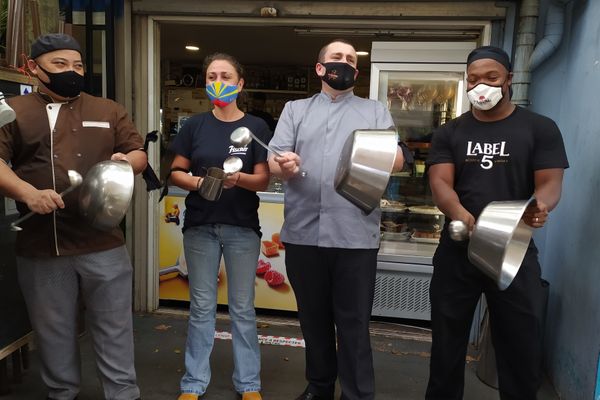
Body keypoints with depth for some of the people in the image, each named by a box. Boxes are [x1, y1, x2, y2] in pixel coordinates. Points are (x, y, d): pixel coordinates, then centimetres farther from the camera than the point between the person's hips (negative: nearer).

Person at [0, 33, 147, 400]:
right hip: (40, 246, 0)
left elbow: (139, 153, 12)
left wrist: (127, 160, -11)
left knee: (114, 327, 8)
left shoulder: (108, 110, 12)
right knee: (53, 331, 16)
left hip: (103, 243, 1)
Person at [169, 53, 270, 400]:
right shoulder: (195, 125, 4)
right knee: (202, 307, 10)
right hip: (200, 226, 1)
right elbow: (176, 173, 6)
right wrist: (198, 182, -14)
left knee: (243, 307, 8)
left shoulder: (256, 127, 0)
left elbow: (263, 181, -4)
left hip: (242, 228, -1)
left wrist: (237, 178, -23)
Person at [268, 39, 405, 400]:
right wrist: (284, 166, -21)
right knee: (313, 317, 15)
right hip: (303, 233, 2)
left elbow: (397, 158, 0)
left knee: (354, 323, 4)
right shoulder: (295, 109, 14)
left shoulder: (375, 110, 12)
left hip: (355, 235, -1)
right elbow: (273, 159, 4)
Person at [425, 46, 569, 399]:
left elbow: (550, 183, -6)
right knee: (448, 338, 15)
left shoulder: (540, 128, 1)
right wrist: (459, 213, -29)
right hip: (457, 250, 2)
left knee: (521, 344, 11)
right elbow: (440, 181, -7)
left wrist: (539, 207, -31)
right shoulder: (450, 132, 5)